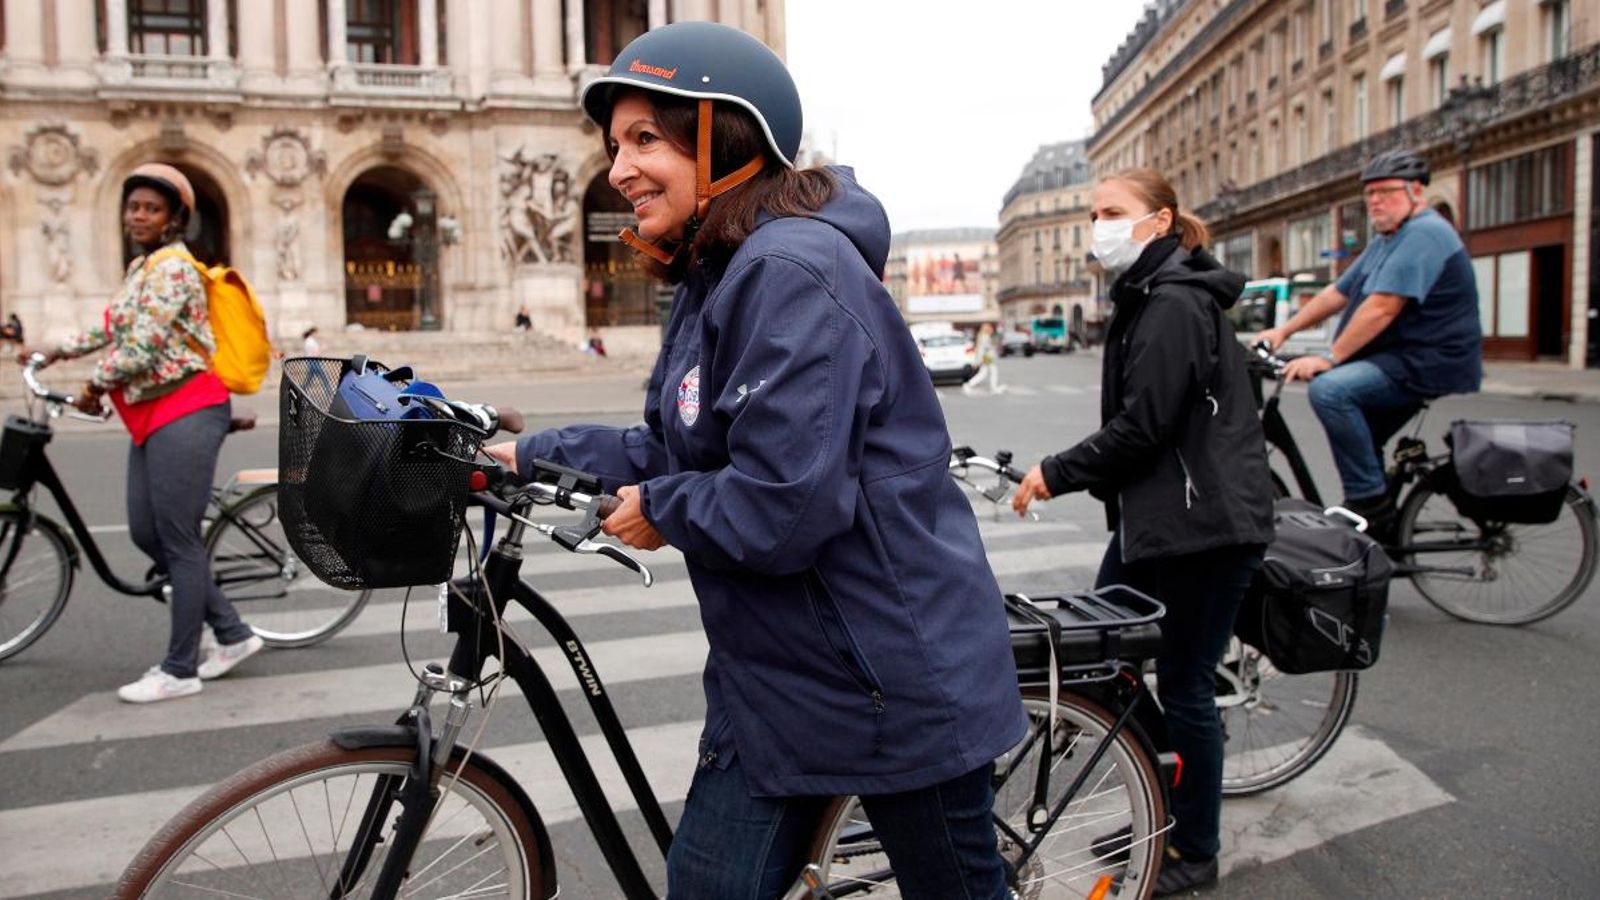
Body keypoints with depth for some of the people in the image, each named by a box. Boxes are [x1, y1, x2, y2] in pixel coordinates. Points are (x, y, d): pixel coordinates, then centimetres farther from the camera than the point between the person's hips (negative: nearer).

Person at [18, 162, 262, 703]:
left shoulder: (172, 268, -13)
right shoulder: (140, 268, 17)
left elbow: (142, 347, -19)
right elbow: (115, 329, 33)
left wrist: (95, 386, -5)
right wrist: (56, 352, 33)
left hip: (183, 413, -10)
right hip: (152, 416, 10)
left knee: (178, 541, -5)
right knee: (147, 533, 11)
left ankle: (180, 669, 4)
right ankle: (233, 633, 19)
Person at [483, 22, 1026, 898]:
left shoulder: (794, 270, -24)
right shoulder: (717, 278, 9)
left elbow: (782, 505, -30)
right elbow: (676, 450, 12)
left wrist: (660, 511, -13)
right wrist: (531, 456, 8)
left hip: (897, 684, -9)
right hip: (776, 675, 10)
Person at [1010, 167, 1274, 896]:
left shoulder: (1174, 303, -16)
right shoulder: (1146, 297, 14)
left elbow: (1144, 424, -22)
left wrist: (1056, 473, -12)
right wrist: (1065, 472, 9)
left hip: (1206, 523, -10)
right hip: (1155, 515, 10)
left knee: (1184, 685, 2)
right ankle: (1161, 814, 33)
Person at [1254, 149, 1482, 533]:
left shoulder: (1423, 233, -15)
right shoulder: (1386, 241, 19)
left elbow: (1383, 308, -25)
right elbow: (1338, 293, 18)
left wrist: (1329, 358, -25)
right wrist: (1283, 331, 10)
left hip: (1432, 365, -11)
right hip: (1406, 361, 11)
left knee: (1330, 389, -27)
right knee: (1359, 439, 20)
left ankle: (1370, 499, -21)